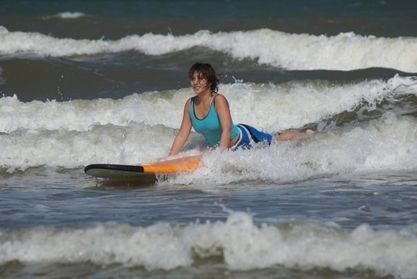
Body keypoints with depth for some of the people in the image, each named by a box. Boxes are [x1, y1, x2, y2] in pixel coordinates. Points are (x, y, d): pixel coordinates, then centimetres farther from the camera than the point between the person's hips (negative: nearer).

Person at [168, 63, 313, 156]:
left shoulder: (219, 100, -29)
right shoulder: (190, 104, -12)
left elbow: (227, 130, -35)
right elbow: (182, 135, -8)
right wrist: (170, 158, -17)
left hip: (243, 138, -5)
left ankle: (306, 135, 42)